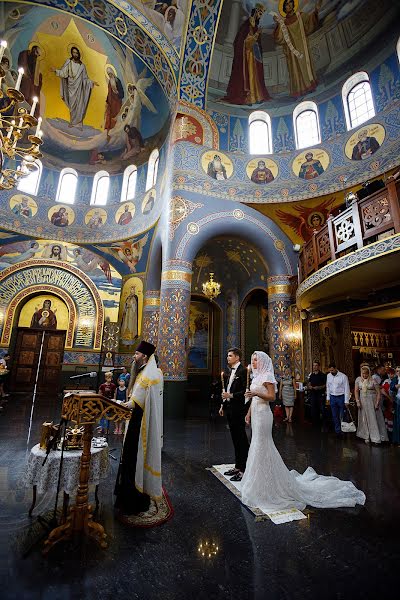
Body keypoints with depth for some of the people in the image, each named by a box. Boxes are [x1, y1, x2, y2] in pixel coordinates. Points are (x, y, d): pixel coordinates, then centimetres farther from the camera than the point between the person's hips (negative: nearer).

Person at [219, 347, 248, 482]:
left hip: (238, 409, -9)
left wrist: (231, 395, -23)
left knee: (241, 439, 2)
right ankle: (238, 466, 29)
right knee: (235, 439, 17)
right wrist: (223, 405, 15)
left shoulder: (243, 371, -14)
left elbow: (246, 391, -20)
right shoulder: (231, 371, 13)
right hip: (229, 409, 9)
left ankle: (243, 469, 14)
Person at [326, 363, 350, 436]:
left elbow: (347, 389, -9)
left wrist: (346, 401, -11)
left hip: (341, 397, -4)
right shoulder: (328, 376, 3)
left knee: (342, 416, 3)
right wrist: (328, 398, 10)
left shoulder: (343, 376, -12)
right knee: (334, 416, 11)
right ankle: (337, 431, 22)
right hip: (332, 397, 4)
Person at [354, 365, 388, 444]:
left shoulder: (373, 380, -7)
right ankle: (367, 437, 21)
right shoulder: (358, 379, 1)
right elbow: (356, 391, 1)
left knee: (374, 419, 2)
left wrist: (377, 403, -11)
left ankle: (376, 438, 14)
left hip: (372, 401, -2)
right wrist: (357, 401, -6)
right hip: (363, 401, 3)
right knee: (365, 419, 10)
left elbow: (378, 392, -6)